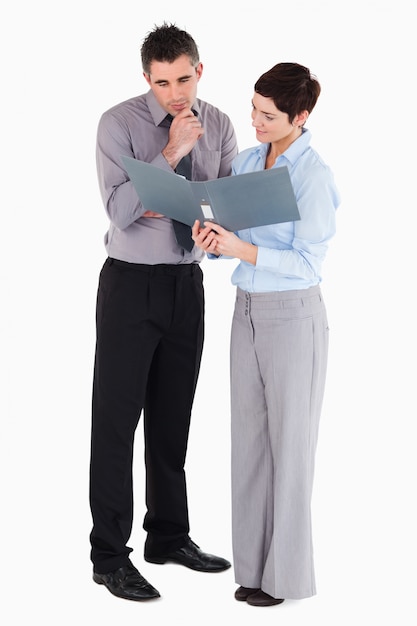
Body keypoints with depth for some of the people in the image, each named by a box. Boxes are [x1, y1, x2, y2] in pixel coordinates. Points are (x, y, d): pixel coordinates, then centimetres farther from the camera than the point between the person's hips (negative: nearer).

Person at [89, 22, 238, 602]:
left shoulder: (218, 125, 3)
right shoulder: (119, 123, -11)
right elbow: (120, 210, -20)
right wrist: (171, 153, -24)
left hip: (188, 282, 5)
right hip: (132, 282, -5)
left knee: (173, 417, 14)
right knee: (117, 418, -2)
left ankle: (169, 537, 28)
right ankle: (109, 555, 6)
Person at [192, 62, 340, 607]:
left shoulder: (314, 175, -14)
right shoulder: (245, 162, 7)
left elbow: (306, 261, -17)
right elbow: (236, 236, 12)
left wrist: (242, 250, -27)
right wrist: (210, 238, -10)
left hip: (293, 315, -7)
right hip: (247, 310, 7)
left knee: (289, 444, 2)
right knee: (249, 438, 10)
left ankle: (286, 572, 14)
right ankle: (254, 563, 21)